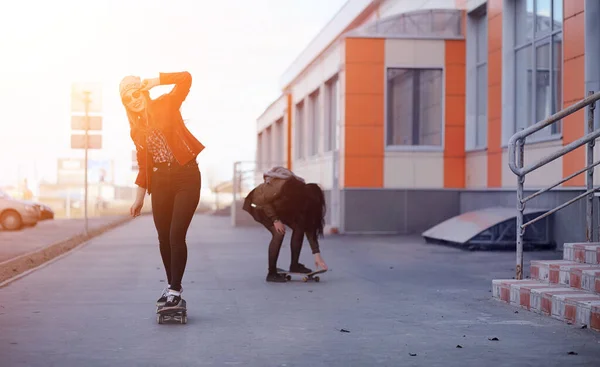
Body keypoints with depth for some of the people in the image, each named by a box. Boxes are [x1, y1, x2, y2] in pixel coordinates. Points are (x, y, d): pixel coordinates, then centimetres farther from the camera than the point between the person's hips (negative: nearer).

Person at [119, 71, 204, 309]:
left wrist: (154, 81, -17)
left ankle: (176, 290, -3)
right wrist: (140, 196, 13)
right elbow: (143, 164, 15)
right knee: (163, 237, 7)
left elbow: (186, 78, -17)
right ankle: (171, 285, 23)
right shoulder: (136, 129, 10)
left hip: (186, 176, -5)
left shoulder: (165, 106, -3)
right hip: (160, 182, 5)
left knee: (176, 235, -11)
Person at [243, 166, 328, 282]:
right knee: (279, 233, -23)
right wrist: (275, 220, -28)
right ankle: (271, 273, -15)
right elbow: (263, 201, -24)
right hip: (261, 204, -6)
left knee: (298, 227, -9)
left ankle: (294, 265, 6)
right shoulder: (282, 187, -40)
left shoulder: (305, 194, -20)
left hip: (278, 206, 6)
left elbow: (309, 226, -17)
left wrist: (317, 254, -20)